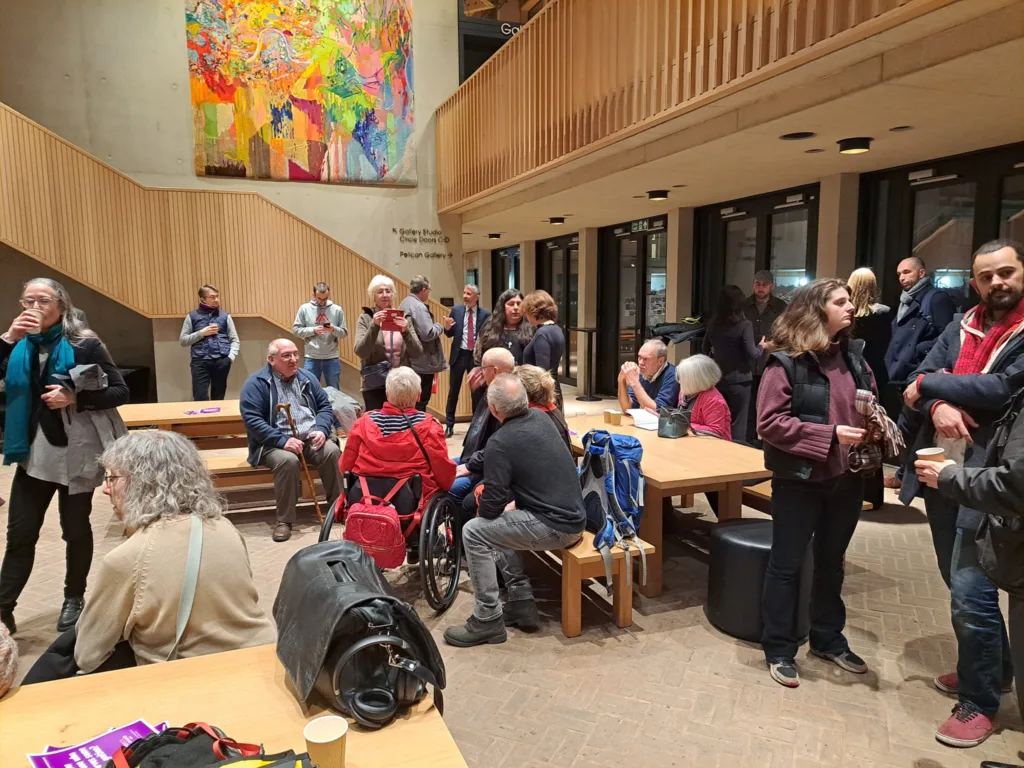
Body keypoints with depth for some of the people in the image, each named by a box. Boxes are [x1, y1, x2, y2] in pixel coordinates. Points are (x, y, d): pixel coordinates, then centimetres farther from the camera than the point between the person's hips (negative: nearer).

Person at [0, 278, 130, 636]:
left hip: (76, 452, -3)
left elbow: (120, 392, -9)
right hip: (32, 452, 3)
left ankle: (74, 598, 28)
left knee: (75, 529, 10)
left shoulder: (84, 345, -9)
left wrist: (75, 399, -22)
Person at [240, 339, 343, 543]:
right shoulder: (256, 383, -4)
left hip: (310, 438, 4)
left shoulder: (307, 377, 13)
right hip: (276, 443, -4)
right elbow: (252, 420, -13)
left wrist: (321, 430, -8)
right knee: (288, 460, -35)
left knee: (332, 451, -25)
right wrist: (283, 440, -23)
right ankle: (284, 520, -19)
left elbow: (325, 406, 13)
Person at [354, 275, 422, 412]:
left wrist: (406, 331, -18)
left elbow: (417, 352, 0)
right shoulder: (365, 319, 0)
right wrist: (374, 326, -23)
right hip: (375, 386, -2)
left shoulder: (403, 318, 6)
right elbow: (360, 352, -12)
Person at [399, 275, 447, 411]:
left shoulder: (404, 304, 12)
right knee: (420, 404, -3)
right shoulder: (419, 307, -18)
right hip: (422, 364, -10)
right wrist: (439, 327, -5)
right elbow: (428, 334, -24)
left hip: (409, 361, 10)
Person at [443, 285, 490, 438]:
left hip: (476, 356, -1)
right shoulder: (456, 310, 2)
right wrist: (447, 327, -17)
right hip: (459, 354, 1)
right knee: (453, 391, 7)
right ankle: (449, 425, 16)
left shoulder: (485, 314, -3)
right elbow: (450, 334, 4)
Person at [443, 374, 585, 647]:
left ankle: (488, 620, 2)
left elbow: (491, 507, -15)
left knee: (474, 532, -5)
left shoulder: (501, 443, -18)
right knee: (498, 524, 22)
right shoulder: (541, 418, 6)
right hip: (571, 514, 9)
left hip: (556, 527, -9)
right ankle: (522, 603, 21)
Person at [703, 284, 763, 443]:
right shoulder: (744, 325, -13)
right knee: (737, 423, 4)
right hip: (738, 380, -5)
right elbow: (751, 354, -14)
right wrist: (761, 347, 7)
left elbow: (705, 349, 14)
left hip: (717, 378, 5)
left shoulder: (713, 324, 2)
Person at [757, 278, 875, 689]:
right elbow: (769, 422, -20)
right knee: (787, 564, 7)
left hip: (847, 478, 7)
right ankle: (779, 649, 22)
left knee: (831, 562, 21)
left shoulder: (853, 354, 4)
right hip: (799, 480, -6)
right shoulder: (786, 361, -16)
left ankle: (829, 639, 39)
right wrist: (830, 434, -24)